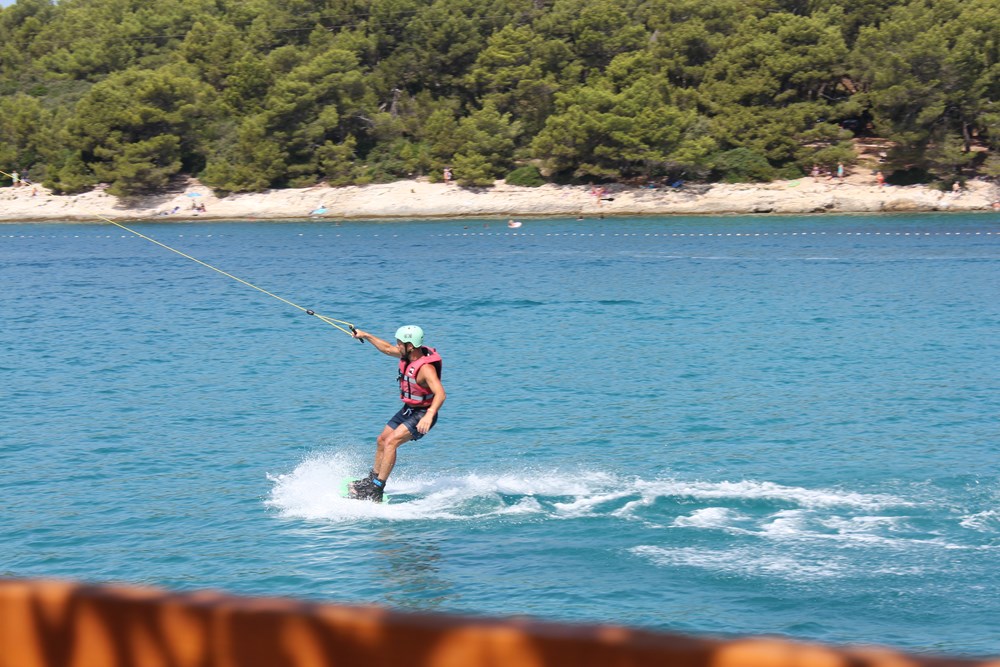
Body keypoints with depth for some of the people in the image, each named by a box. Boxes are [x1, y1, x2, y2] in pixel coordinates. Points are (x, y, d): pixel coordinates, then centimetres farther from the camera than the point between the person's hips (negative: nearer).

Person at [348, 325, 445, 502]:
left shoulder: (426, 368, -31)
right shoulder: (408, 355, -5)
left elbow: (440, 393, -44)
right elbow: (387, 348, 16)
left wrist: (429, 415, -59)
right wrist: (366, 336, 22)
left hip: (422, 413, -10)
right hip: (408, 409, 10)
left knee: (391, 442, -23)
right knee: (382, 440, 18)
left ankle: (376, 490, -24)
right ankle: (372, 479, 37)